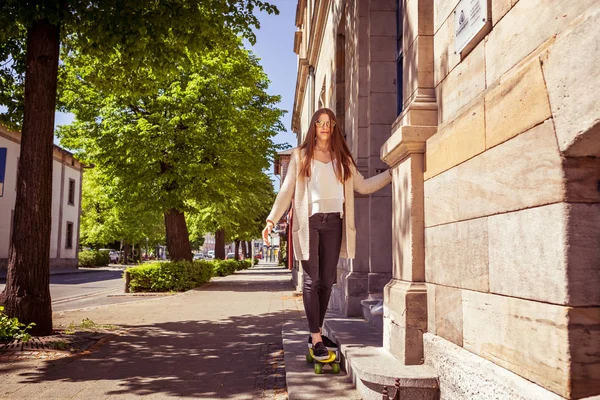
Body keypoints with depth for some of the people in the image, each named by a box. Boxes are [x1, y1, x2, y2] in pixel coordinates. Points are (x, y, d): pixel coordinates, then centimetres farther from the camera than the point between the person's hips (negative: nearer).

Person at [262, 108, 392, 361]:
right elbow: (287, 190, 5)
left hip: (333, 223, 3)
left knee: (326, 280, 3)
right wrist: (271, 220, -3)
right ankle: (316, 339, -5)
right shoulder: (300, 155, 9)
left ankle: (316, 332, 14)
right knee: (312, 280, -6)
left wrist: (392, 173, 10)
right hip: (309, 221, -3)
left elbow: (363, 186, 15)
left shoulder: (342, 158, 17)